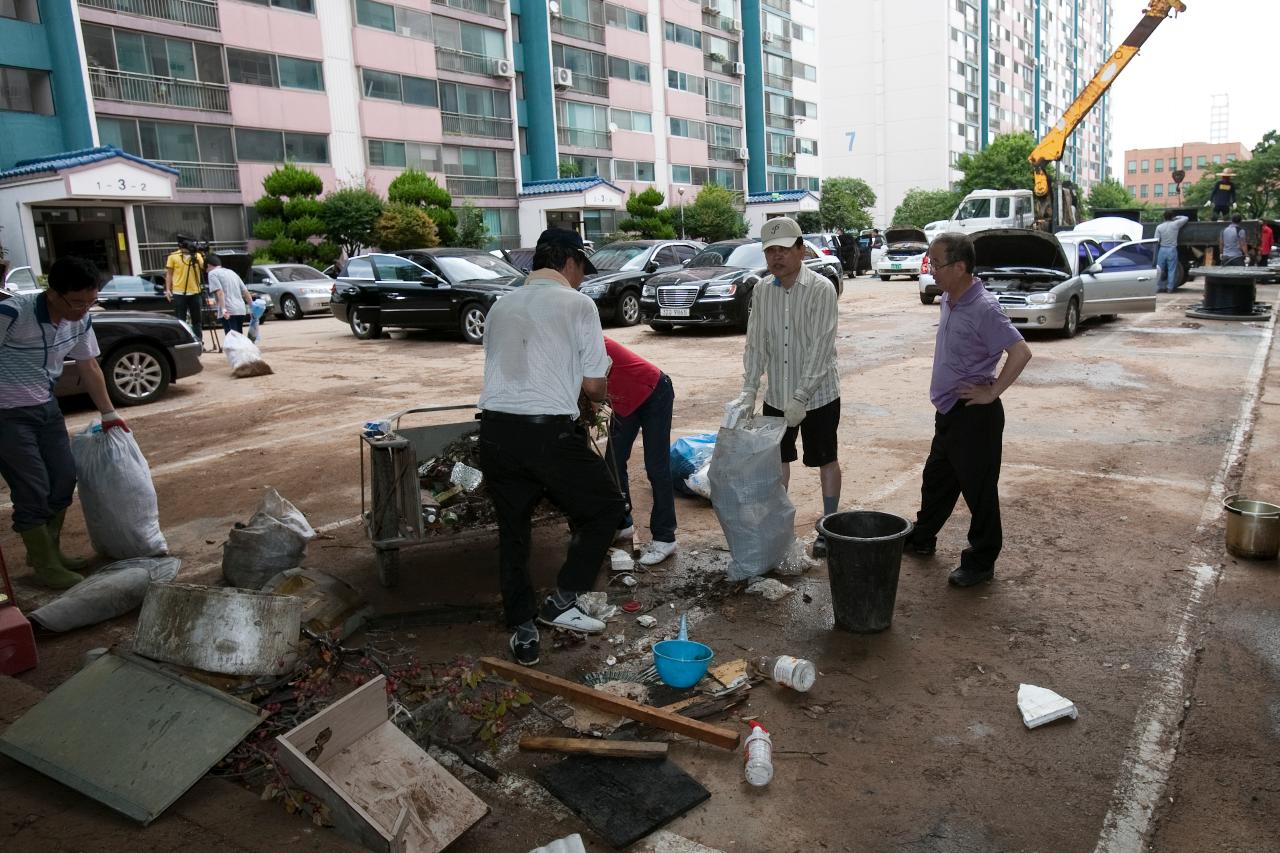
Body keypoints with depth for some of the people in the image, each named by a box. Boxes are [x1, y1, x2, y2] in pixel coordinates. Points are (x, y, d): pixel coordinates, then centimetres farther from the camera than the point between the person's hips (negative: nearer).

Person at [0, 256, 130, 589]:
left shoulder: (80, 320, -4)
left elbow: (89, 368, 9)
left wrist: (109, 413, 14)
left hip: (46, 407, 7)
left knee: (64, 479, 11)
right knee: (33, 490, -3)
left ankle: (50, 551, 29)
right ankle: (45, 566, 11)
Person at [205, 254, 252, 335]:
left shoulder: (212, 273, 2)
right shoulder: (232, 272, 24)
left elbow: (219, 292, -13)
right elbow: (245, 291, 19)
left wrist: (223, 309, -21)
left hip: (229, 311, -7)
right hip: (241, 310, 7)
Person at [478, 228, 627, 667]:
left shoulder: (501, 306, 16)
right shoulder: (578, 304, 0)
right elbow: (594, 385, -2)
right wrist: (601, 389, 22)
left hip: (496, 429, 6)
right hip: (550, 431, -5)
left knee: (512, 532, 18)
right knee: (605, 509, 16)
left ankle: (522, 631, 24)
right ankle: (562, 601, 14)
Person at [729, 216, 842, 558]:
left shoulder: (821, 289, -16)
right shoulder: (762, 291, -1)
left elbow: (821, 348, -20)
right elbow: (755, 344, -1)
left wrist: (801, 396, -25)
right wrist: (748, 391, -11)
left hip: (818, 394, -4)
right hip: (777, 395, 5)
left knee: (826, 459, 10)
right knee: (777, 458, 14)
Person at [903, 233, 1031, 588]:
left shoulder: (983, 309, -22)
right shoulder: (949, 300, 6)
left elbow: (1020, 352, -27)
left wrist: (992, 391, -21)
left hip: (975, 415, -9)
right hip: (949, 411, 9)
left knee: (978, 489, 4)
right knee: (936, 478, 22)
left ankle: (981, 562, 17)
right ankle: (922, 538, 40)